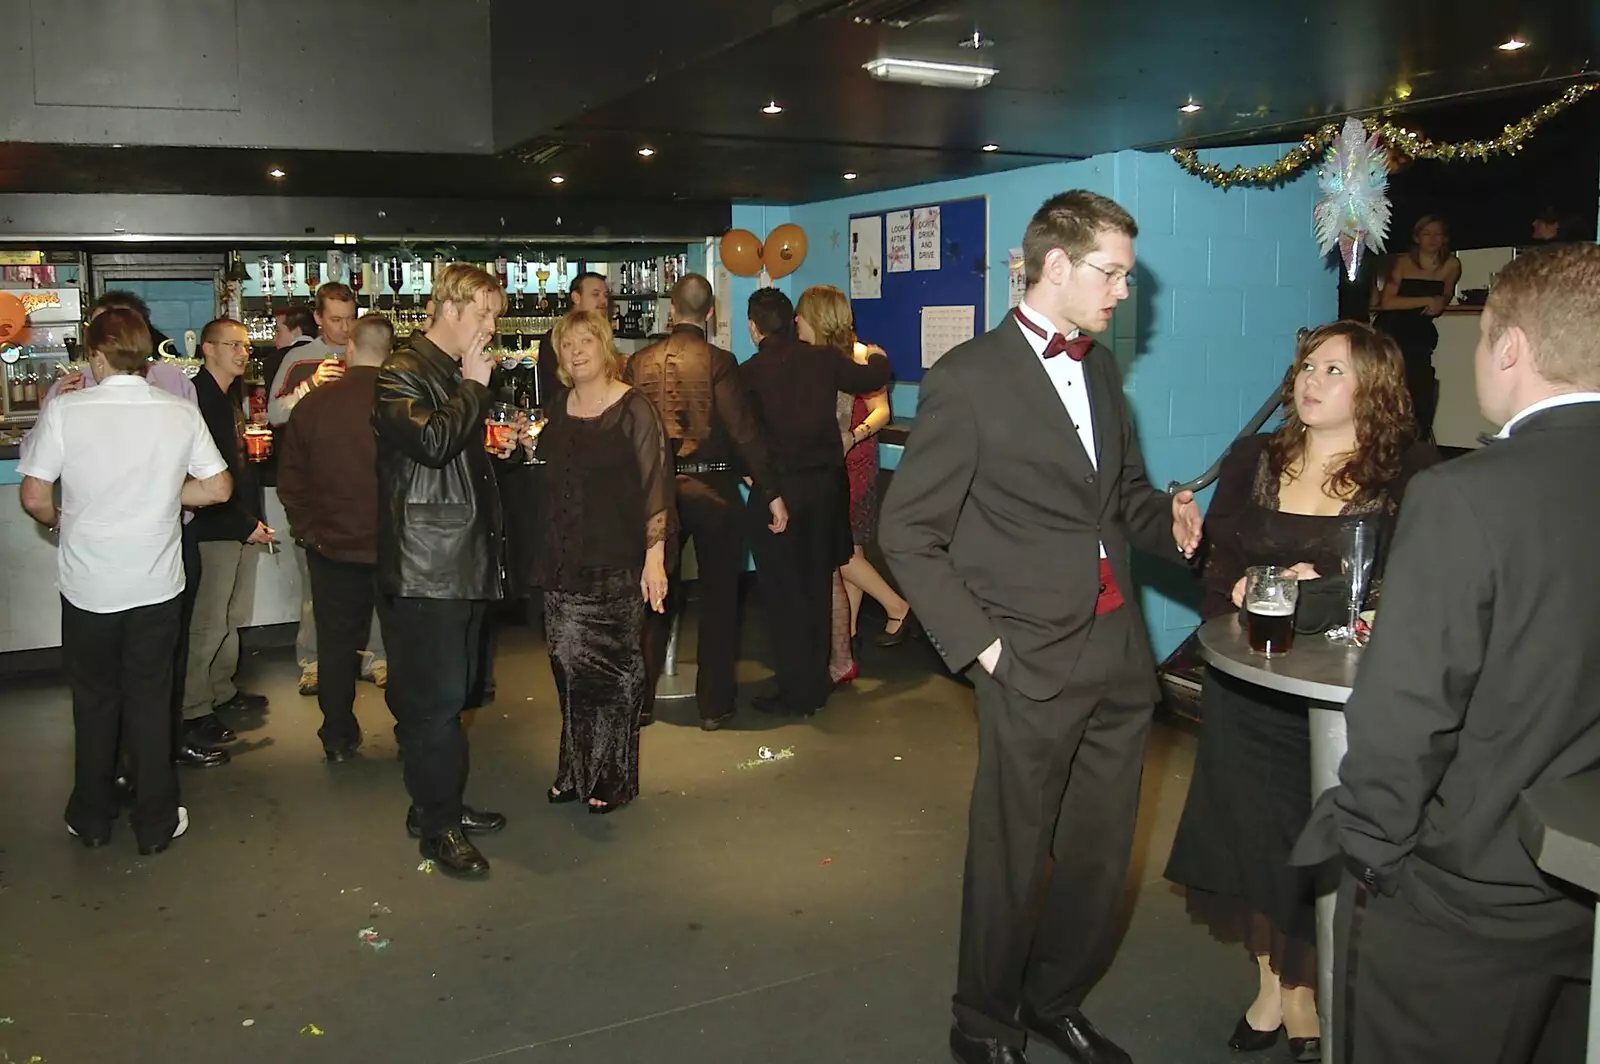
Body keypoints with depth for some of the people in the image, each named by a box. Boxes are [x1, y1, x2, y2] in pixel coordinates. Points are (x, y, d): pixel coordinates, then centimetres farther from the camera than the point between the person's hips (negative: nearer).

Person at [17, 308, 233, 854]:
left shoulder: (64, 411, -13)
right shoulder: (181, 413, -8)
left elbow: (35, 498, -10)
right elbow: (218, 487, -3)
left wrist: (63, 520, 11)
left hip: (88, 584, -1)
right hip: (156, 583, 1)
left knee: (94, 701, 16)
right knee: (150, 701, 13)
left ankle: (91, 818, 31)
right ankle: (156, 823, 21)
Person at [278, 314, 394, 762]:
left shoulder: (314, 403, -5)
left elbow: (291, 477, 1)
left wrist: (309, 532, 9)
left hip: (334, 545, 2)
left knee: (337, 642, 13)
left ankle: (338, 738, 21)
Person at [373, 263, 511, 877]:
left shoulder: (457, 375, 19)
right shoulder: (403, 373, -10)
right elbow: (431, 442, -27)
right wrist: (474, 388, -17)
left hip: (463, 561, 9)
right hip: (426, 567, -9)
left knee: (448, 691, 15)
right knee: (437, 697, -5)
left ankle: (437, 805, 27)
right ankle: (439, 828, 6)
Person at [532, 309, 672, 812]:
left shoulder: (633, 409, -6)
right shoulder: (557, 412, 11)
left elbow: (656, 486, -9)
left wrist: (655, 556, -14)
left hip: (616, 562, -5)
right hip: (563, 561, 5)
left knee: (613, 669, -1)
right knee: (570, 668, 6)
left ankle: (613, 779, 13)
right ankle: (577, 770, 22)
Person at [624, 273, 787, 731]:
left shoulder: (639, 363, 1)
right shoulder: (717, 362, -11)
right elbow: (743, 429, -16)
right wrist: (773, 492, -11)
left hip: (657, 487, 3)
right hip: (711, 487, -3)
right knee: (718, 596, 9)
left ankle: (641, 701, 21)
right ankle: (714, 705, 14)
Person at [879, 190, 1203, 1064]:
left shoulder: (1101, 370, 12)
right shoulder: (969, 378, -10)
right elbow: (907, 532, -9)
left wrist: (1168, 518, 0)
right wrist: (977, 642, -12)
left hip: (1121, 651, 7)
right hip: (1032, 662, -6)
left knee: (1100, 856, 16)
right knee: (1011, 859, 8)